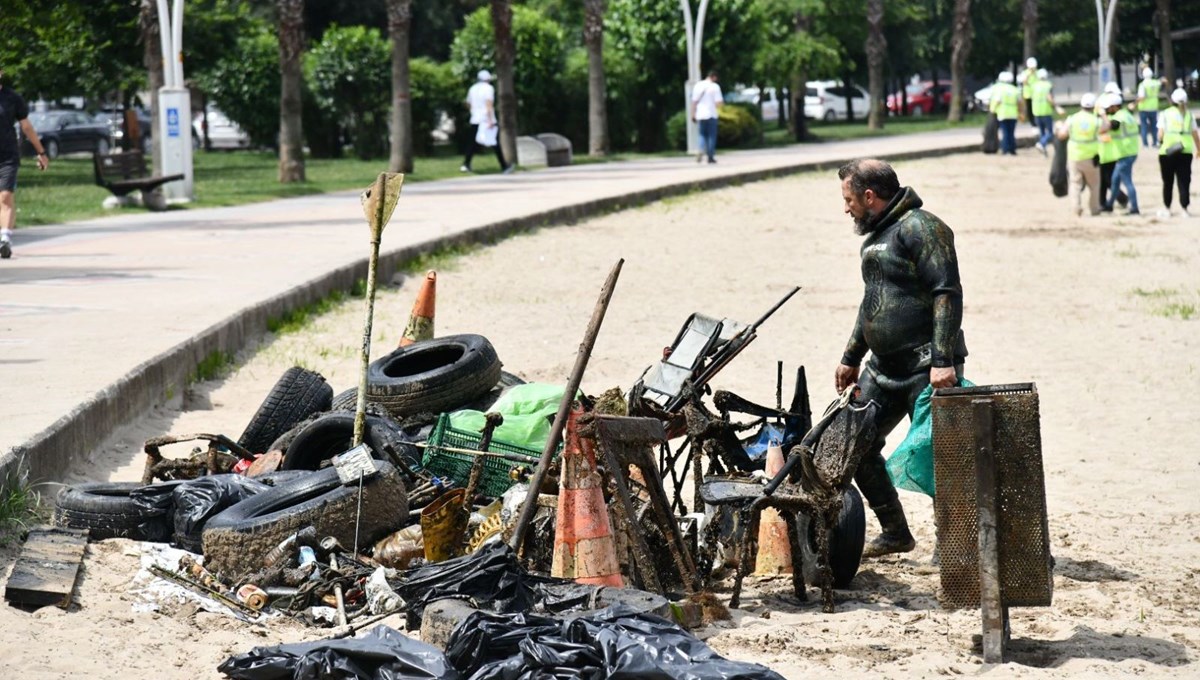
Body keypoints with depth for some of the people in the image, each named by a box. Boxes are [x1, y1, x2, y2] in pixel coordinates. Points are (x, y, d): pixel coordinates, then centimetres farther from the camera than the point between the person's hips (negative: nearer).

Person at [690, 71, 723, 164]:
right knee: (711, 136, 7)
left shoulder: (698, 86, 5)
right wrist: (722, 104, 13)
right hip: (711, 114, -3)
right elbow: (719, 102, -10)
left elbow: (694, 101, 6)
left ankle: (701, 151, -12)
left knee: (702, 135, 12)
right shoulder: (715, 87, -7)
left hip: (700, 115, 3)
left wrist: (693, 115, 11)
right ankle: (710, 156, 7)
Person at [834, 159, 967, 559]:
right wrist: (851, 358, 29)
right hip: (885, 367, 10)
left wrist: (943, 360, -26)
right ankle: (895, 533, 20)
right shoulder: (876, 235, 18)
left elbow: (948, 293, -19)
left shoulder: (920, 228, -12)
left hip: (927, 368, -10)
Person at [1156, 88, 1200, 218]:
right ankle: (1184, 209, 1)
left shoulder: (1165, 114, -1)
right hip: (1186, 152, 1)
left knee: (1167, 182, 10)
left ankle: (1166, 209, 14)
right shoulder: (1189, 115, 5)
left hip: (1167, 152, -1)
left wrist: (1160, 142, 11)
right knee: (1184, 181, 5)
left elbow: (1161, 134, -8)